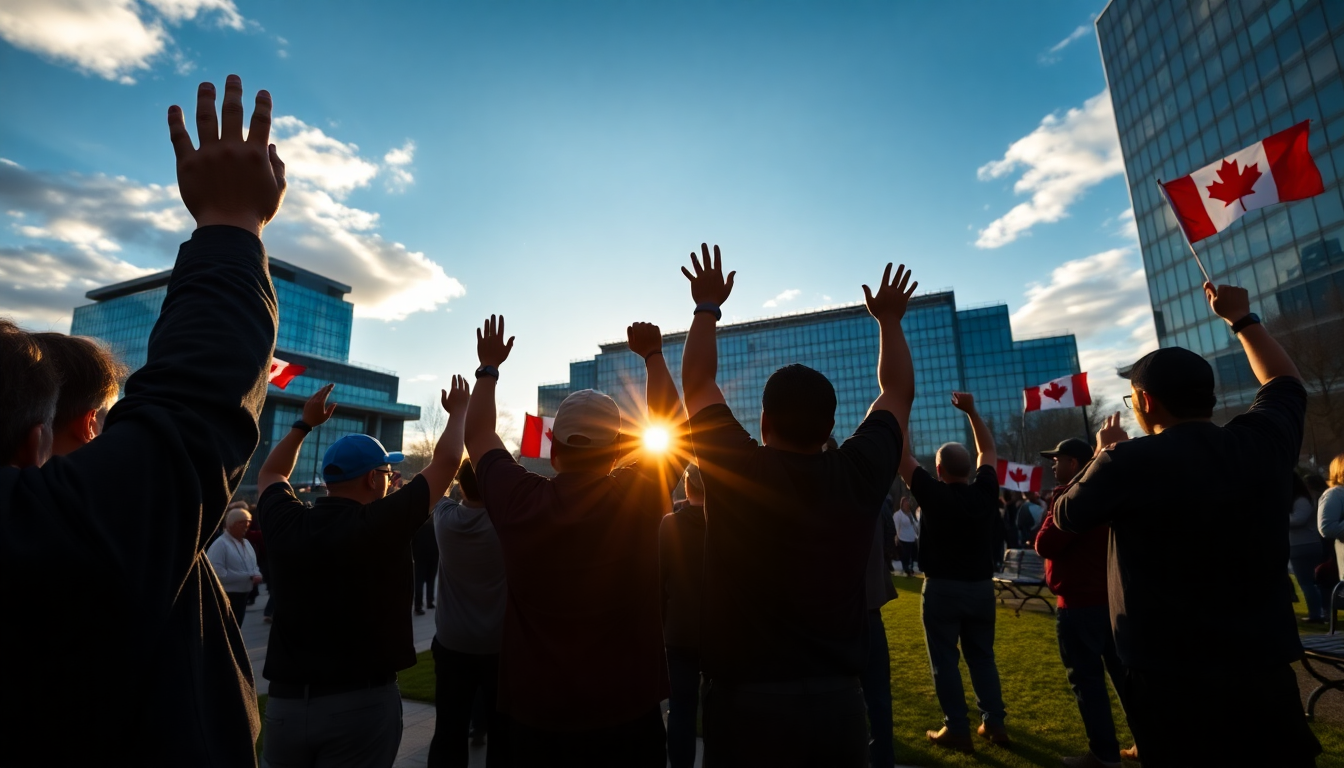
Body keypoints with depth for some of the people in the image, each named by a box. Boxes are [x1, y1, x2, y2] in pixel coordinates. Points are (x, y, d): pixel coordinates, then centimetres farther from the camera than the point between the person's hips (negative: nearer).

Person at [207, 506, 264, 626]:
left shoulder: (246, 543, 13)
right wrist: (248, 576, -21)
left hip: (243, 595, 9)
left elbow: (253, 565, 20)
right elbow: (218, 574, -24)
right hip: (226, 597, -9)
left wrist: (257, 575, -4)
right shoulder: (220, 544, -17)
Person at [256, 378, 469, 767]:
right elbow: (446, 461, -8)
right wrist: (458, 410, 7)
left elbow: (269, 475, 19)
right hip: (361, 702, -4)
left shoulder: (287, 524, -5)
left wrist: (305, 423, 23)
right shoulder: (381, 525, -17)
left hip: (286, 698, 5)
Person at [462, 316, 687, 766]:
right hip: (628, 715, -1)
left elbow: (477, 435, 5)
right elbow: (668, 421, 1)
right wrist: (653, 354, 13)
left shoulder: (519, 503, -15)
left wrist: (488, 368, 18)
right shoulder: (640, 498, -17)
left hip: (534, 717, 2)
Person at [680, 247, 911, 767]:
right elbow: (898, 392, 8)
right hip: (839, 698, 3)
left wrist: (707, 307, 11)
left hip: (748, 700, -2)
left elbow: (697, 382, 0)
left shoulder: (736, 471, -16)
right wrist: (890, 320, 21)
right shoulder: (860, 475, -9)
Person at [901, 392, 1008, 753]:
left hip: (942, 588, -5)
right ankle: (994, 722, 20)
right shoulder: (986, 490, -5)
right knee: (982, 656, 17)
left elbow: (902, 456, -13)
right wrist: (971, 411, 11)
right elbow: (988, 450, 9)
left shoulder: (933, 494, -16)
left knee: (945, 661, 5)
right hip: (981, 587, 5)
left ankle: (957, 730, 8)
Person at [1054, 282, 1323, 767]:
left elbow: (1067, 517, -2)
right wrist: (1241, 318, 28)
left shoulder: (1128, 462, -21)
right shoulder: (1265, 442, -4)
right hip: (1267, 671, 5)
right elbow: (1286, 383, 19)